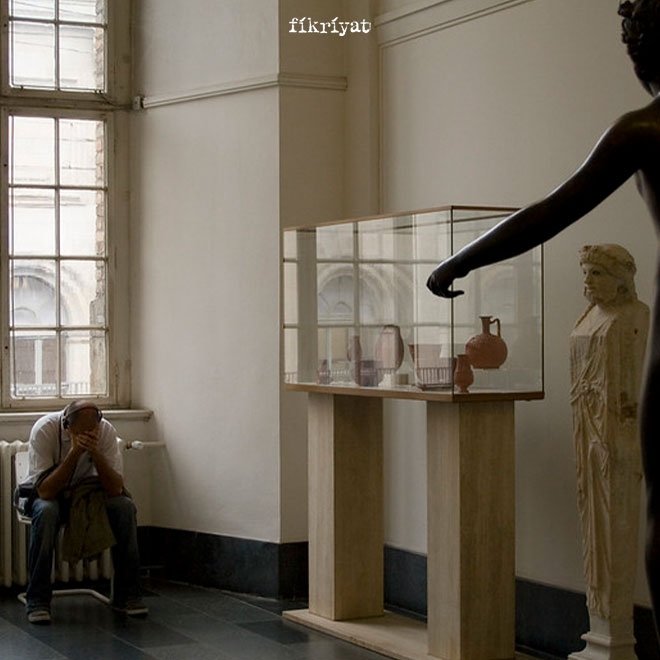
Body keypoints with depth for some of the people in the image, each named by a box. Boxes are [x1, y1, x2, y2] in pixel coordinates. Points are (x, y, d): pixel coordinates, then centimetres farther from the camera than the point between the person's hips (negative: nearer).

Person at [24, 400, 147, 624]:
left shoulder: (106, 431, -20)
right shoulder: (44, 429, -28)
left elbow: (116, 488, -23)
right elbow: (45, 491, -32)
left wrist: (95, 452, -37)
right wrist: (75, 452, -41)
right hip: (50, 491, -2)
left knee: (125, 507, -26)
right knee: (46, 511, -37)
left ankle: (126, 595, -14)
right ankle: (37, 601, -26)